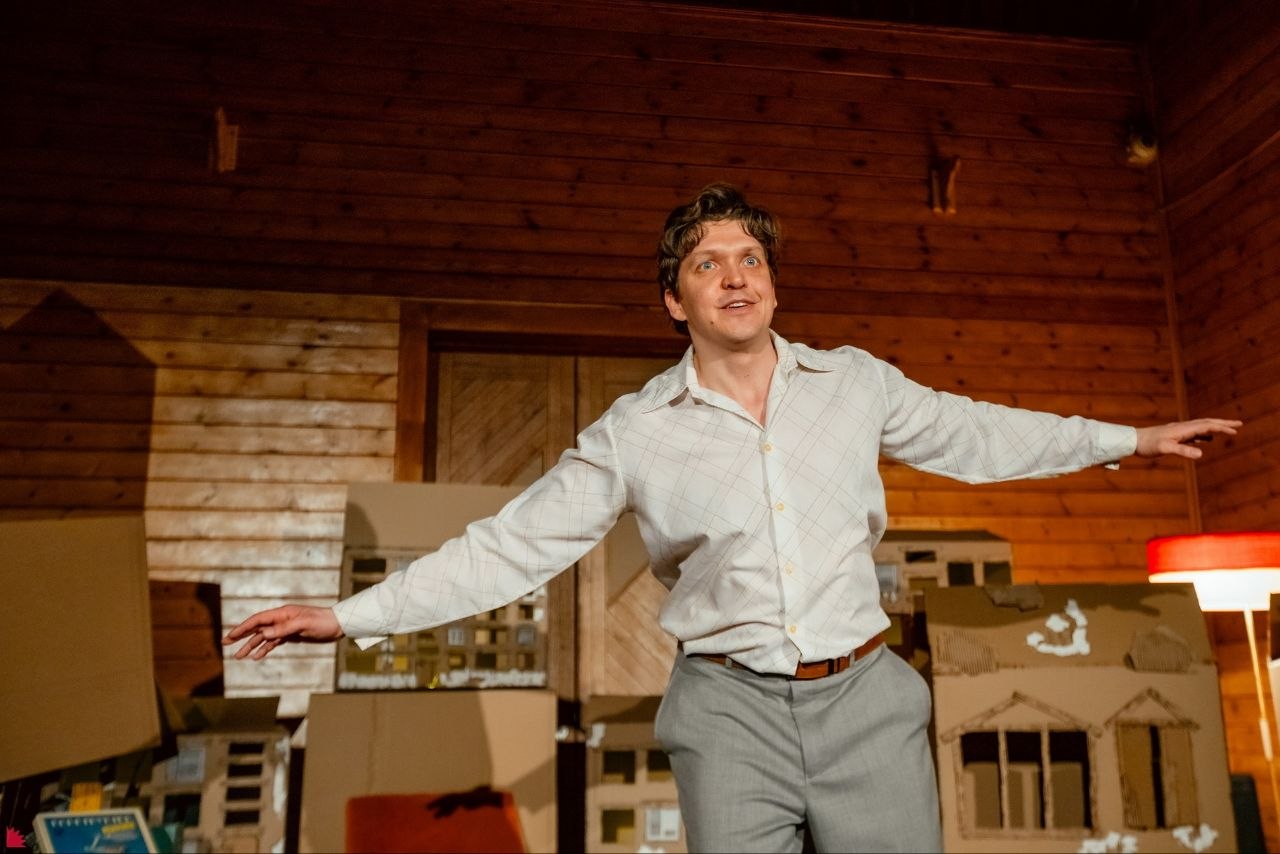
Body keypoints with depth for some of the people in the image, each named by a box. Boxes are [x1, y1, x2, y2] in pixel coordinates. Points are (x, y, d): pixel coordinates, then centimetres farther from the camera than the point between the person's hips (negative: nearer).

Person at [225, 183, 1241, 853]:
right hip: (729, 710, -1)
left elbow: (976, 435, 16)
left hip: (866, 696, 2)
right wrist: (351, 614, -6)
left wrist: (1129, 437, 23)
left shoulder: (855, 382, 3)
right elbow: (511, 545, -2)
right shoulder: (635, 432, -3)